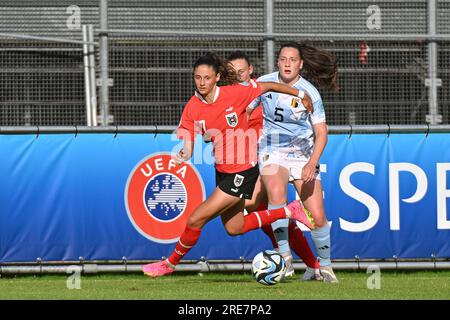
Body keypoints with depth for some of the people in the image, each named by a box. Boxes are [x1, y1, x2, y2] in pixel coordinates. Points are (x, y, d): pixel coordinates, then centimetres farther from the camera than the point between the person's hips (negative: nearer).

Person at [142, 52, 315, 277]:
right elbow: (188, 148, -9)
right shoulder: (192, 108, -7)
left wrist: (300, 94, 8)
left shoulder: (234, 93, -19)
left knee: (195, 220, -9)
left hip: (242, 172, -7)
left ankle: (171, 263, 14)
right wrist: (182, 156, -33)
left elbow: (268, 87, -4)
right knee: (234, 229, 22)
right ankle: (289, 211, 35)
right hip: (222, 171, 7)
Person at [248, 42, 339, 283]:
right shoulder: (264, 83, -4)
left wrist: (312, 163, -21)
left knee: (317, 217, -6)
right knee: (276, 192, -32)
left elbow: (321, 133, -8)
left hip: (303, 154, 0)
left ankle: (325, 265, 19)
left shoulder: (309, 92, -9)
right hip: (272, 152, 0)